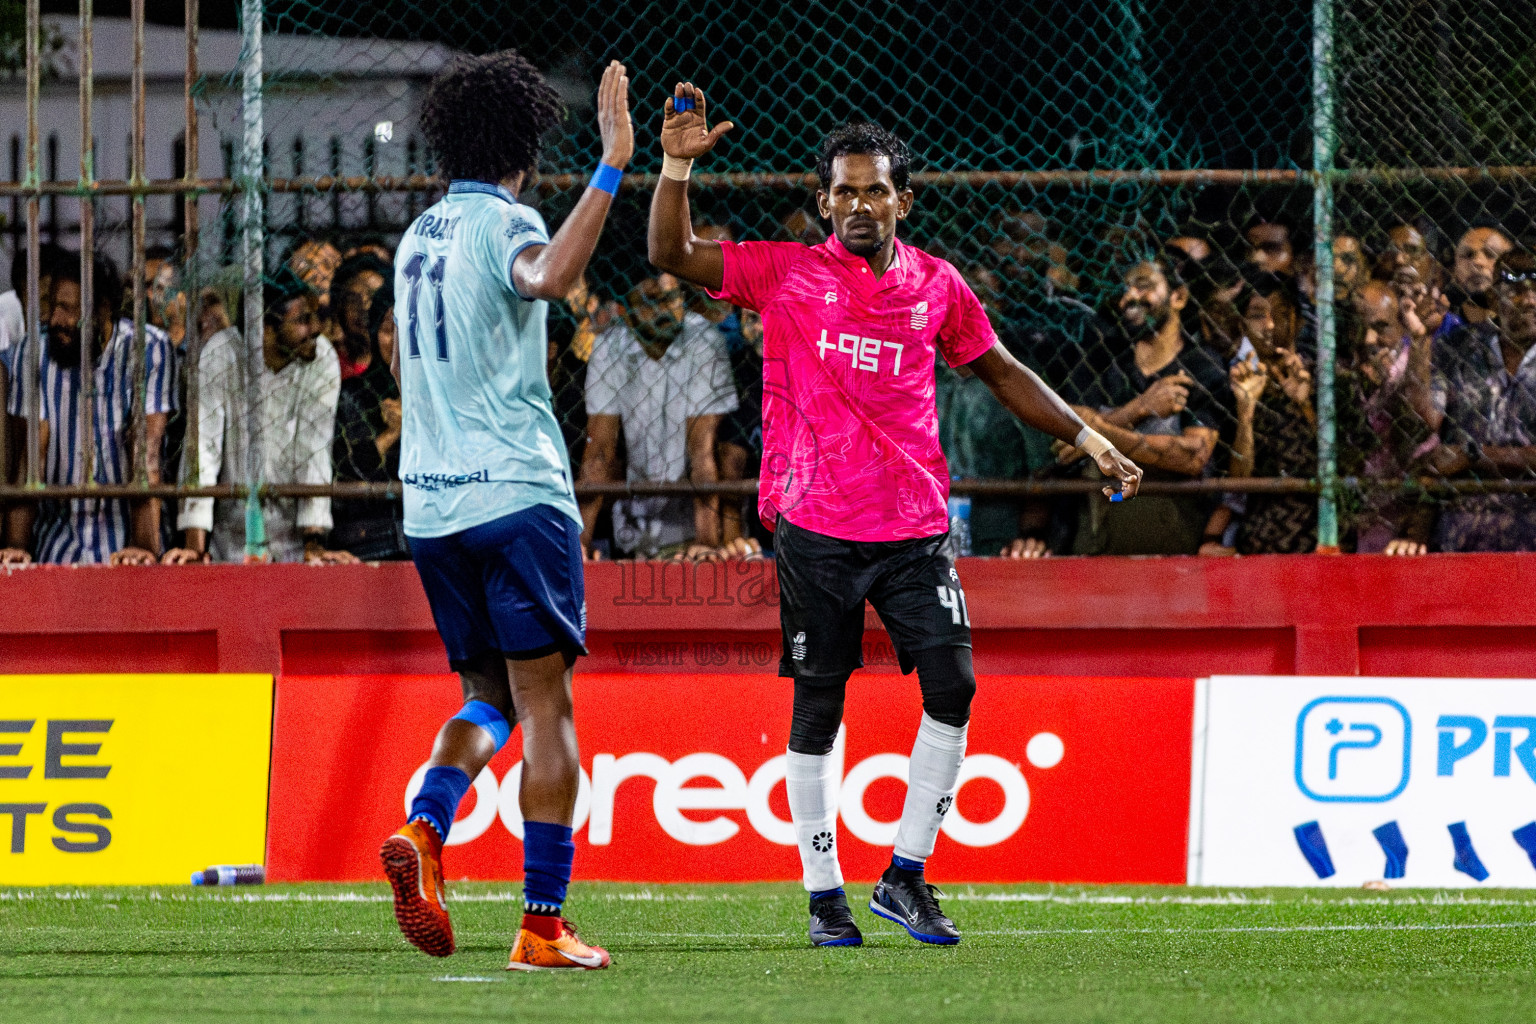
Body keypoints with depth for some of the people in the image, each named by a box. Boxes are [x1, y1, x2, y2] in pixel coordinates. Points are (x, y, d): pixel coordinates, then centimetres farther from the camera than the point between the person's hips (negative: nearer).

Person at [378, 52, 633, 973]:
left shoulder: (420, 233, 14)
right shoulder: (503, 223, -8)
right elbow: (549, 277, -33)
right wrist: (611, 168, -35)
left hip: (431, 506, 7)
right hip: (517, 492, -7)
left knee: (490, 694, 17)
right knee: (545, 706, -2)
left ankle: (424, 826, -11)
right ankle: (545, 924, -6)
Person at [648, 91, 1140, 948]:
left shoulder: (937, 287, 8)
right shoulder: (786, 274, 1)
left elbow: (1002, 371, 19)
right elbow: (673, 254, -3)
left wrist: (1084, 435, 14)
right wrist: (679, 164, -16)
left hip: (915, 529, 2)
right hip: (817, 530, -2)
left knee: (953, 686, -10)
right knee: (817, 710, 1)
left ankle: (906, 875, 3)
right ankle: (825, 895, 10)